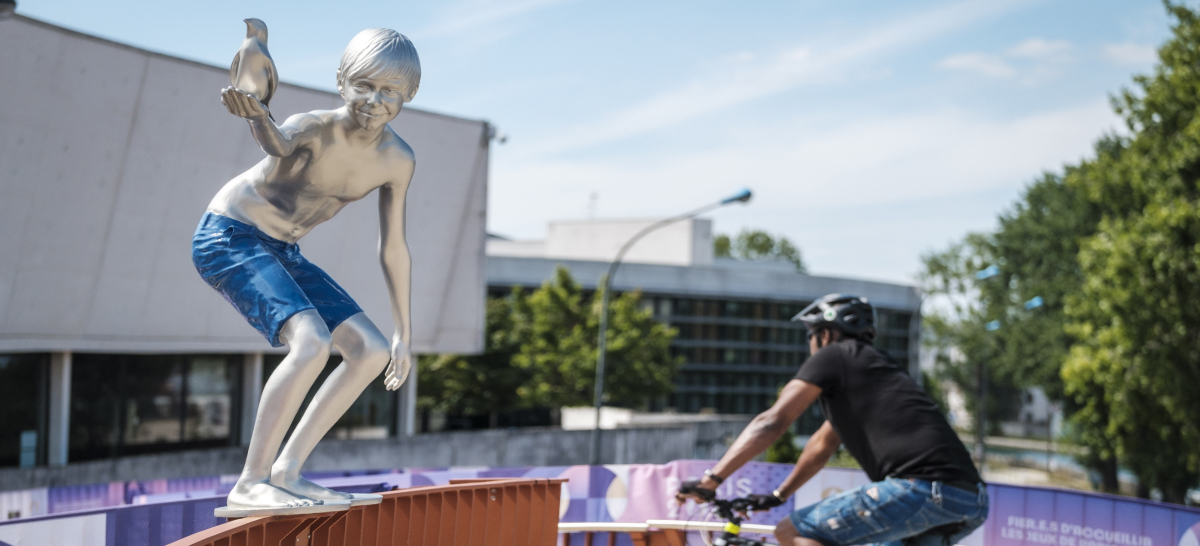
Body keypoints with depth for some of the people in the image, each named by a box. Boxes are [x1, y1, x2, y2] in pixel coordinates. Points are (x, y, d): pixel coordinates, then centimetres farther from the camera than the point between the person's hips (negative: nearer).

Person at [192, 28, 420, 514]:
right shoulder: (315, 128, -25)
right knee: (312, 343, -27)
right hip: (227, 238, -8)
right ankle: (249, 484, -17)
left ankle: (285, 472, 5)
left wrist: (403, 333, 7)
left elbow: (393, 249, 3)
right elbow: (280, 145, -50)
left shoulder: (397, 161, -7)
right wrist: (256, 117, -74)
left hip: (280, 253, 8)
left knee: (371, 351, 2)